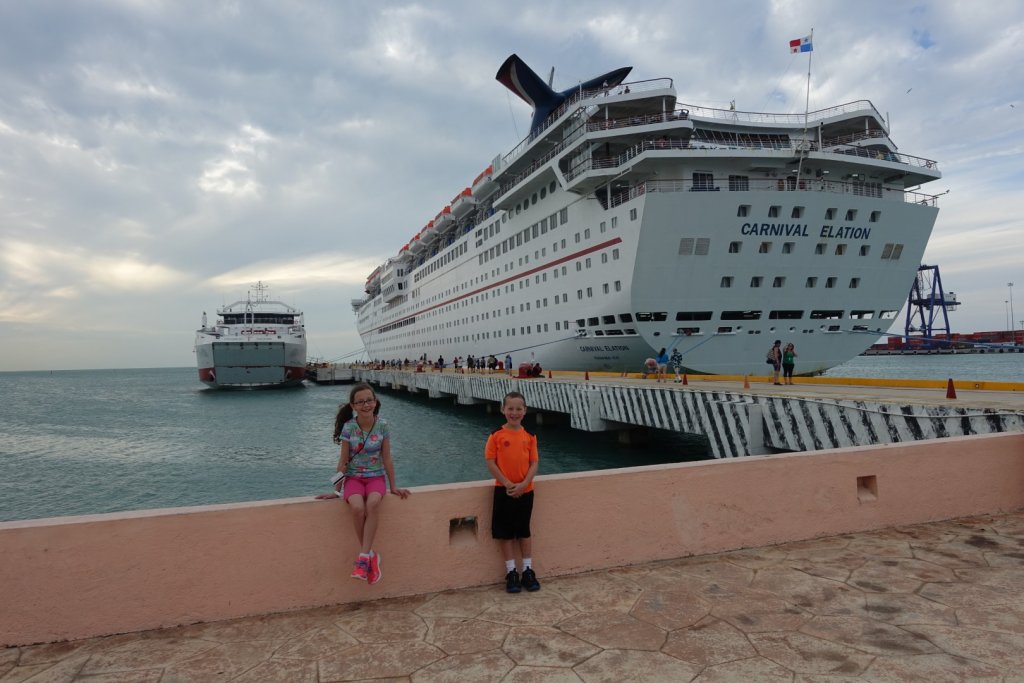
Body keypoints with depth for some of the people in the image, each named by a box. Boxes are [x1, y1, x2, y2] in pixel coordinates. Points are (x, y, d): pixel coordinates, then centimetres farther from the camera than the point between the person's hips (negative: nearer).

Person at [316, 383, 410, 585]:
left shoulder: (383, 426, -5)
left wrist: (393, 486, 3)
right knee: (357, 507, -32)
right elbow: (343, 461, 0)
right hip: (353, 477, 0)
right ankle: (371, 555, -14)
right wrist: (336, 490, 2)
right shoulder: (348, 427, -7)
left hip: (376, 477, 0)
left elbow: (387, 459, 1)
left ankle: (363, 556, -28)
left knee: (373, 503, -34)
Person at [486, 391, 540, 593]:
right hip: (504, 491, -2)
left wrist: (523, 484, -15)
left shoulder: (529, 436, 0)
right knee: (506, 532, 6)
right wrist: (507, 484, -16)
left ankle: (528, 571, 23)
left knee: (524, 531, 13)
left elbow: (534, 463, -1)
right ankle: (511, 573, 18)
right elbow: (490, 462, -9)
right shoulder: (497, 435, -8)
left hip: (525, 490, 2)